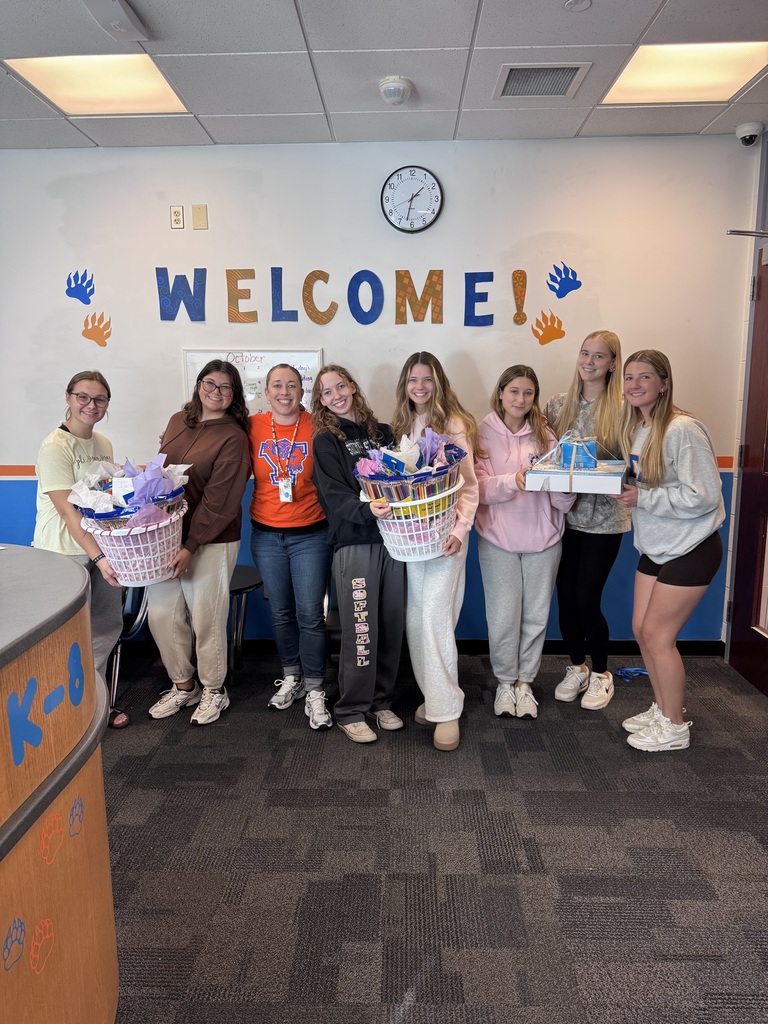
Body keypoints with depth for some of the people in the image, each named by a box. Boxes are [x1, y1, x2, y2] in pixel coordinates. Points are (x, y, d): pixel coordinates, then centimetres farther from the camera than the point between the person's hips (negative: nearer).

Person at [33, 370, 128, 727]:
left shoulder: (104, 444, 9)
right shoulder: (55, 447, -13)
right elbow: (69, 511, -20)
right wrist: (98, 557, -27)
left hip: (102, 547, 7)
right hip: (65, 553, -7)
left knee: (108, 625, 13)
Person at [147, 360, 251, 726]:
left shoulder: (233, 437, -11)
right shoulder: (178, 421, 9)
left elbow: (218, 500, -16)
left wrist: (190, 548, -19)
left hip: (210, 541, -6)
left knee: (206, 618, 4)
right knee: (162, 614, 9)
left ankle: (213, 690, 26)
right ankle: (182, 685, 29)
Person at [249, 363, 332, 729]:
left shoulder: (316, 427, -8)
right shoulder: (253, 427, -2)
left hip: (310, 534, -2)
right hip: (266, 534, 3)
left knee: (310, 614, 1)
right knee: (281, 612, 15)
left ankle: (314, 690, 15)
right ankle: (291, 677, 34)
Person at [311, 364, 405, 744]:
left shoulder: (381, 432, 15)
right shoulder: (325, 440, 2)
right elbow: (333, 496, -9)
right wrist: (367, 510, -28)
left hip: (391, 538, 4)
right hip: (353, 542, -4)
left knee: (391, 625, 8)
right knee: (360, 628, -3)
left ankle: (381, 702, 24)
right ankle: (351, 710, 12)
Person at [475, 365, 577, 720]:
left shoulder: (544, 436, 5)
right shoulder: (483, 434, -1)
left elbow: (563, 500, 2)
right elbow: (479, 487, -11)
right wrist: (513, 481, -27)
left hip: (542, 538, 3)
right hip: (498, 538, -2)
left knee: (536, 616, 10)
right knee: (504, 617, 2)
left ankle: (525, 681, 29)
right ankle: (505, 682, 24)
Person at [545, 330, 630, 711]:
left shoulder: (623, 408, -6)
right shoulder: (558, 404, 4)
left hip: (603, 518, -3)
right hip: (565, 514, 3)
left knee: (586, 599, -1)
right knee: (565, 596, 8)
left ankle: (601, 674, 24)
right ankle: (576, 668, 31)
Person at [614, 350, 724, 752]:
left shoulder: (682, 430, -22)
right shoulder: (635, 426, 4)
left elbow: (704, 496, -24)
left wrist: (641, 498, -23)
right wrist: (623, 489, -5)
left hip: (690, 549, -8)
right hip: (655, 546, 8)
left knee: (658, 635, -2)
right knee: (641, 629, 12)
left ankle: (674, 727, 18)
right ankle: (662, 709, 33)